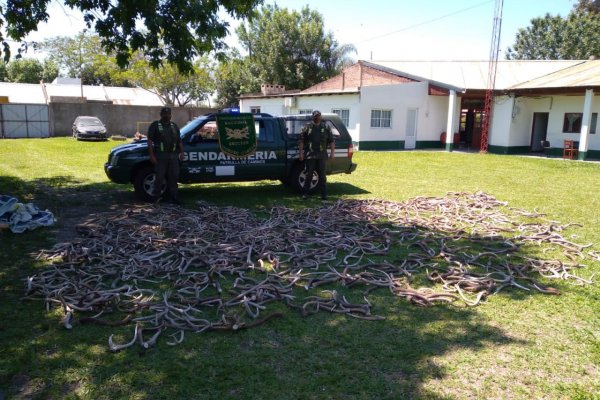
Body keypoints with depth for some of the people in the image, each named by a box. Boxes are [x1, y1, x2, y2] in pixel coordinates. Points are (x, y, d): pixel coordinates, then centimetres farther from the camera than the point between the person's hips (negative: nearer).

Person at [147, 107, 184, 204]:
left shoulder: (174, 126, 19)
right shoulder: (155, 125, 3)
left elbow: (179, 141, 20)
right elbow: (150, 141, -4)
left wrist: (181, 152, 7)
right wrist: (152, 155, -13)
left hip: (173, 155, 5)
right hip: (160, 155, -4)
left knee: (173, 177, 5)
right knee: (159, 177, -3)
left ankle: (173, 196, 11)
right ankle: (157, 197, 5)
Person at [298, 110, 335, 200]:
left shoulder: (326, 127, 10)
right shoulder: (307, 127, 5)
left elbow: (331, 141, 8)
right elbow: (301, 141, 3)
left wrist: (332, 152, -2)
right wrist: (301, 153, -4)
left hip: (322, 155, 1)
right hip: (310, 155, -1)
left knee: (322, 175, 4)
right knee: (308, 175, 4)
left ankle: (324, 194, 9)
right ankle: (305, 193, 11)